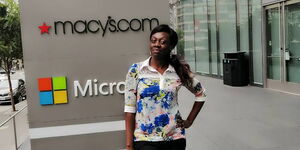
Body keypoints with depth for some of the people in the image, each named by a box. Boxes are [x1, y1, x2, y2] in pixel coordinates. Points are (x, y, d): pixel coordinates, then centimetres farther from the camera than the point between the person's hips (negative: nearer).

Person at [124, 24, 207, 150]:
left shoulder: (180, 70, -1)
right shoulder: (136, 70, -5)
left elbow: (200, 94, 15)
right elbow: (129, 109, -6)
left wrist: (189, 121, 9)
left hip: (175, 138, 2)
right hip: (144, 140, -2)